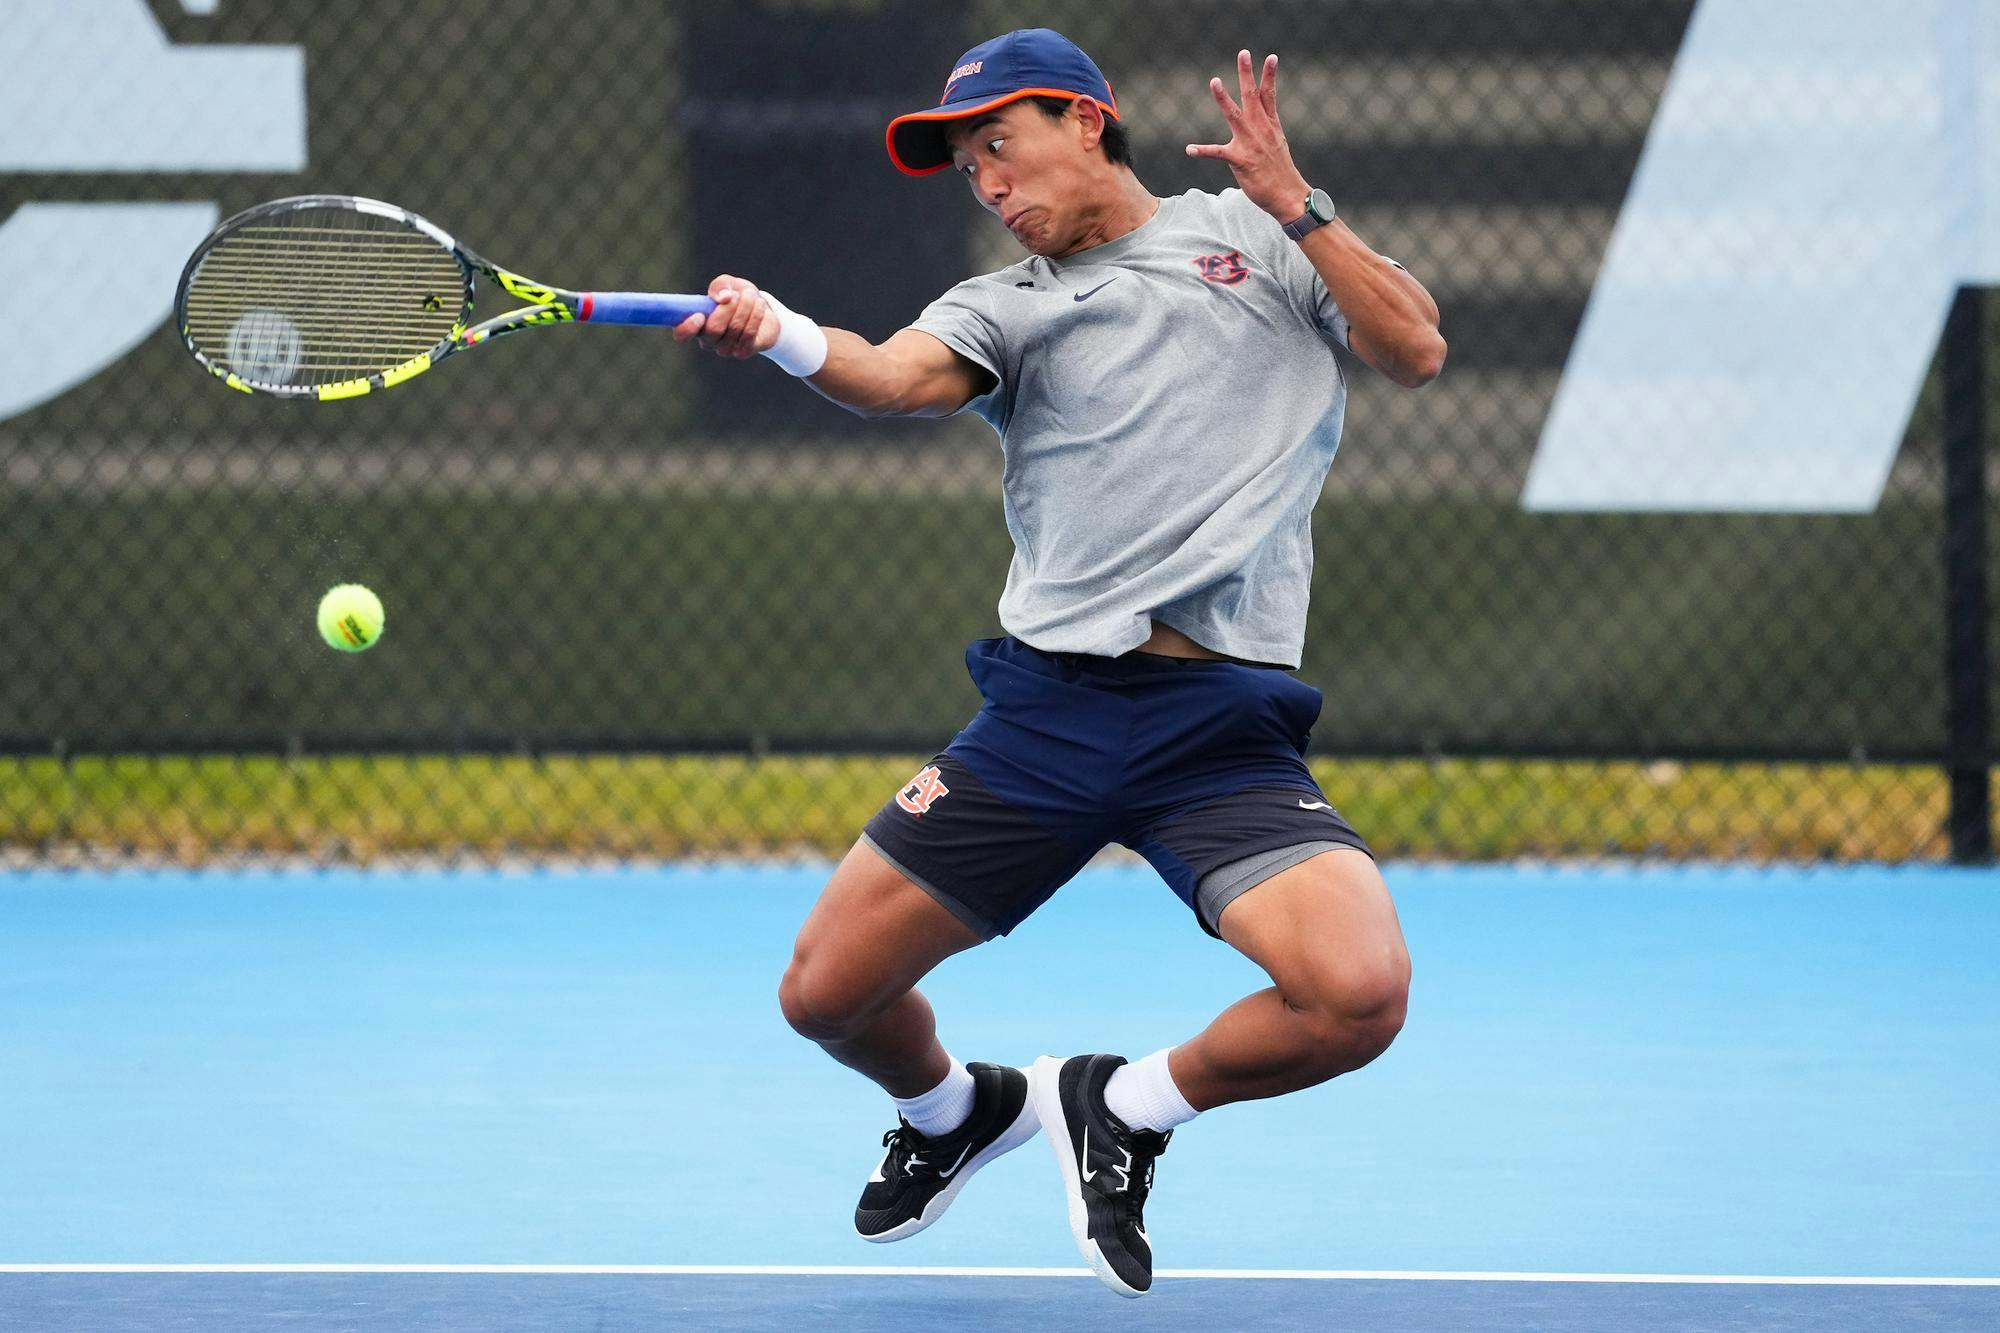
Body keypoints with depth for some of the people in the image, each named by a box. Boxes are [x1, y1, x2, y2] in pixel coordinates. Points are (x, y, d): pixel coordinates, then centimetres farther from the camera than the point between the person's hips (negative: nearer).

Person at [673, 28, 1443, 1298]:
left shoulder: (1257, 236, 14)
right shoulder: (1007, 305, 14)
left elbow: (1416, 348, 3)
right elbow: (897, 375, -8)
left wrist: (1295, 204, -4)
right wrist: (773, 332, -29)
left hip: (1224, 727, -2)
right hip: (1049, 705, 2)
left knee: (1358, 996, -24)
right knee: (829, 993, -2)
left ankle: (1126, 1109, 5)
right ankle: (958, 1112, 34)